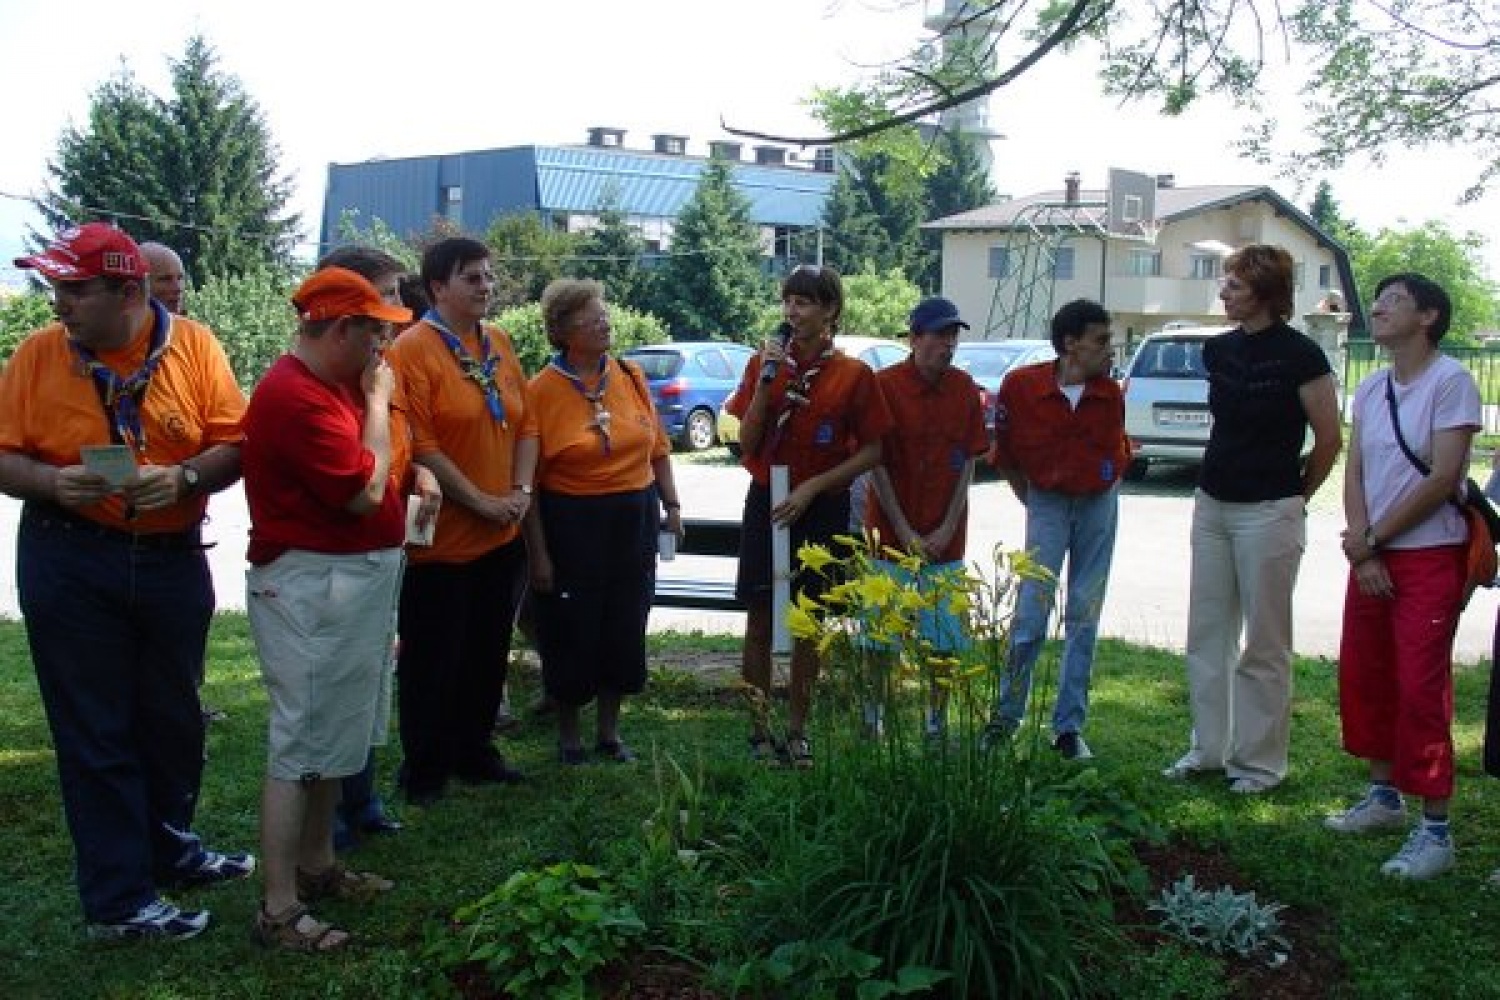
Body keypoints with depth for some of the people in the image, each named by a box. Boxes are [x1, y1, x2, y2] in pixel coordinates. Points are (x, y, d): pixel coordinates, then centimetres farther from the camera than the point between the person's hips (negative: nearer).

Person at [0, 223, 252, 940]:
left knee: (172, 717, 16)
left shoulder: (194, 346, -3)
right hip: (70, 563, -2)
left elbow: (233, 444, -5)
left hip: (173, 558, 2)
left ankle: (170, 848, 39)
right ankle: (118, 901, 15)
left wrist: (184, 477, -23)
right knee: (95, 732, 4)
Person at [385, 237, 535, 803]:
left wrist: (522, 491, -3)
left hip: (501, 535, 7)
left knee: (488, 651, 17)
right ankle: (424, 771, 19)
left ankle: (474, 753, 32)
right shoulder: (414, 348, -13)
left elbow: (526, 424, 12)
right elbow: (419, 444, -19)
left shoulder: (499, 345, 9)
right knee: (433, 659, 5)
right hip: (441, 538, -7)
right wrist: (481, 502, -16)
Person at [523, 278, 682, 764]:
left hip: (634, 521, 5)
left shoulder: (631, 377, 3)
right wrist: (537, 551, -12)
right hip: (571, 524, -4)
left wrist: (672, 505, 8)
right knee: (572, 631, 6)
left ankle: (609, 731, 30)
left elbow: (658, 447, 13)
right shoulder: (543, 389, -11)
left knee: (625, 627, 12)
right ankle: (568, 733, 27)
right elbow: (528, 477, -12)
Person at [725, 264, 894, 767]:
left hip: (823, 510, -1)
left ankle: (797, 730, 21)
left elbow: (872, 451, -4)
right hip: (766, 503, 1)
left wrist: (813, 487, -13)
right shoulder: (764, 362, 1)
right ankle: (759, 730, 14)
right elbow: (747, 445, -3)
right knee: (759, 622, 3)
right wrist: (766, 382, -14)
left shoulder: (853, 374, -5)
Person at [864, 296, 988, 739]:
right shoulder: (885, 384, -8)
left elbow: (968, 463, 3)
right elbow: (876, 463, -8)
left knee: (945, 635, 6)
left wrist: (948, 528, -6)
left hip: (945, 535, 3)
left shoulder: (964, 388, 1)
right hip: (891, 530, -2)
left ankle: (938, 719, 20)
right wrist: (905, 532, -10)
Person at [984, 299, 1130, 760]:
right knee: (1032, 613, -5)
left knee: (1084, 617, 6)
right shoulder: (1021, 386, -13)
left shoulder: (1110, 394, -5)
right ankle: (1006, 715, 11)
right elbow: (1004, 455, -1)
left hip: (1098, 504, 3)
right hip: (1047, 502, -2)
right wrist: (1031, 501, 4)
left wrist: (1105, 488, 7)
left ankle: (1070, 727, 15)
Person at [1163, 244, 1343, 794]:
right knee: (1207, 634, 12)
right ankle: (1208, 747, 24)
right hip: (1213, 505, 7)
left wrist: (1294, 496, 5)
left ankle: (1259, 760, 14)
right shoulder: (1219, 351, 7)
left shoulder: (1299, 355, -11)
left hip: (1268, 513, -7)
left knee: (1264, 643, 3)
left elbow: (1329, 440, -5)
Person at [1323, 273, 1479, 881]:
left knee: (1421, 689, -7)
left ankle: (1435, 831, 0)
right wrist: (1362, 549, -6)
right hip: (1371, 556, 7)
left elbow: (1443, 476, -15)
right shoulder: (1370, 389, 11)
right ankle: (1384, 796, 28)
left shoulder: (1450, 381, -9)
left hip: (1430, 557, -7)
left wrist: (1372, 539, -10)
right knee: (1363, 677, 12)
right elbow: (1354, 474, 7)